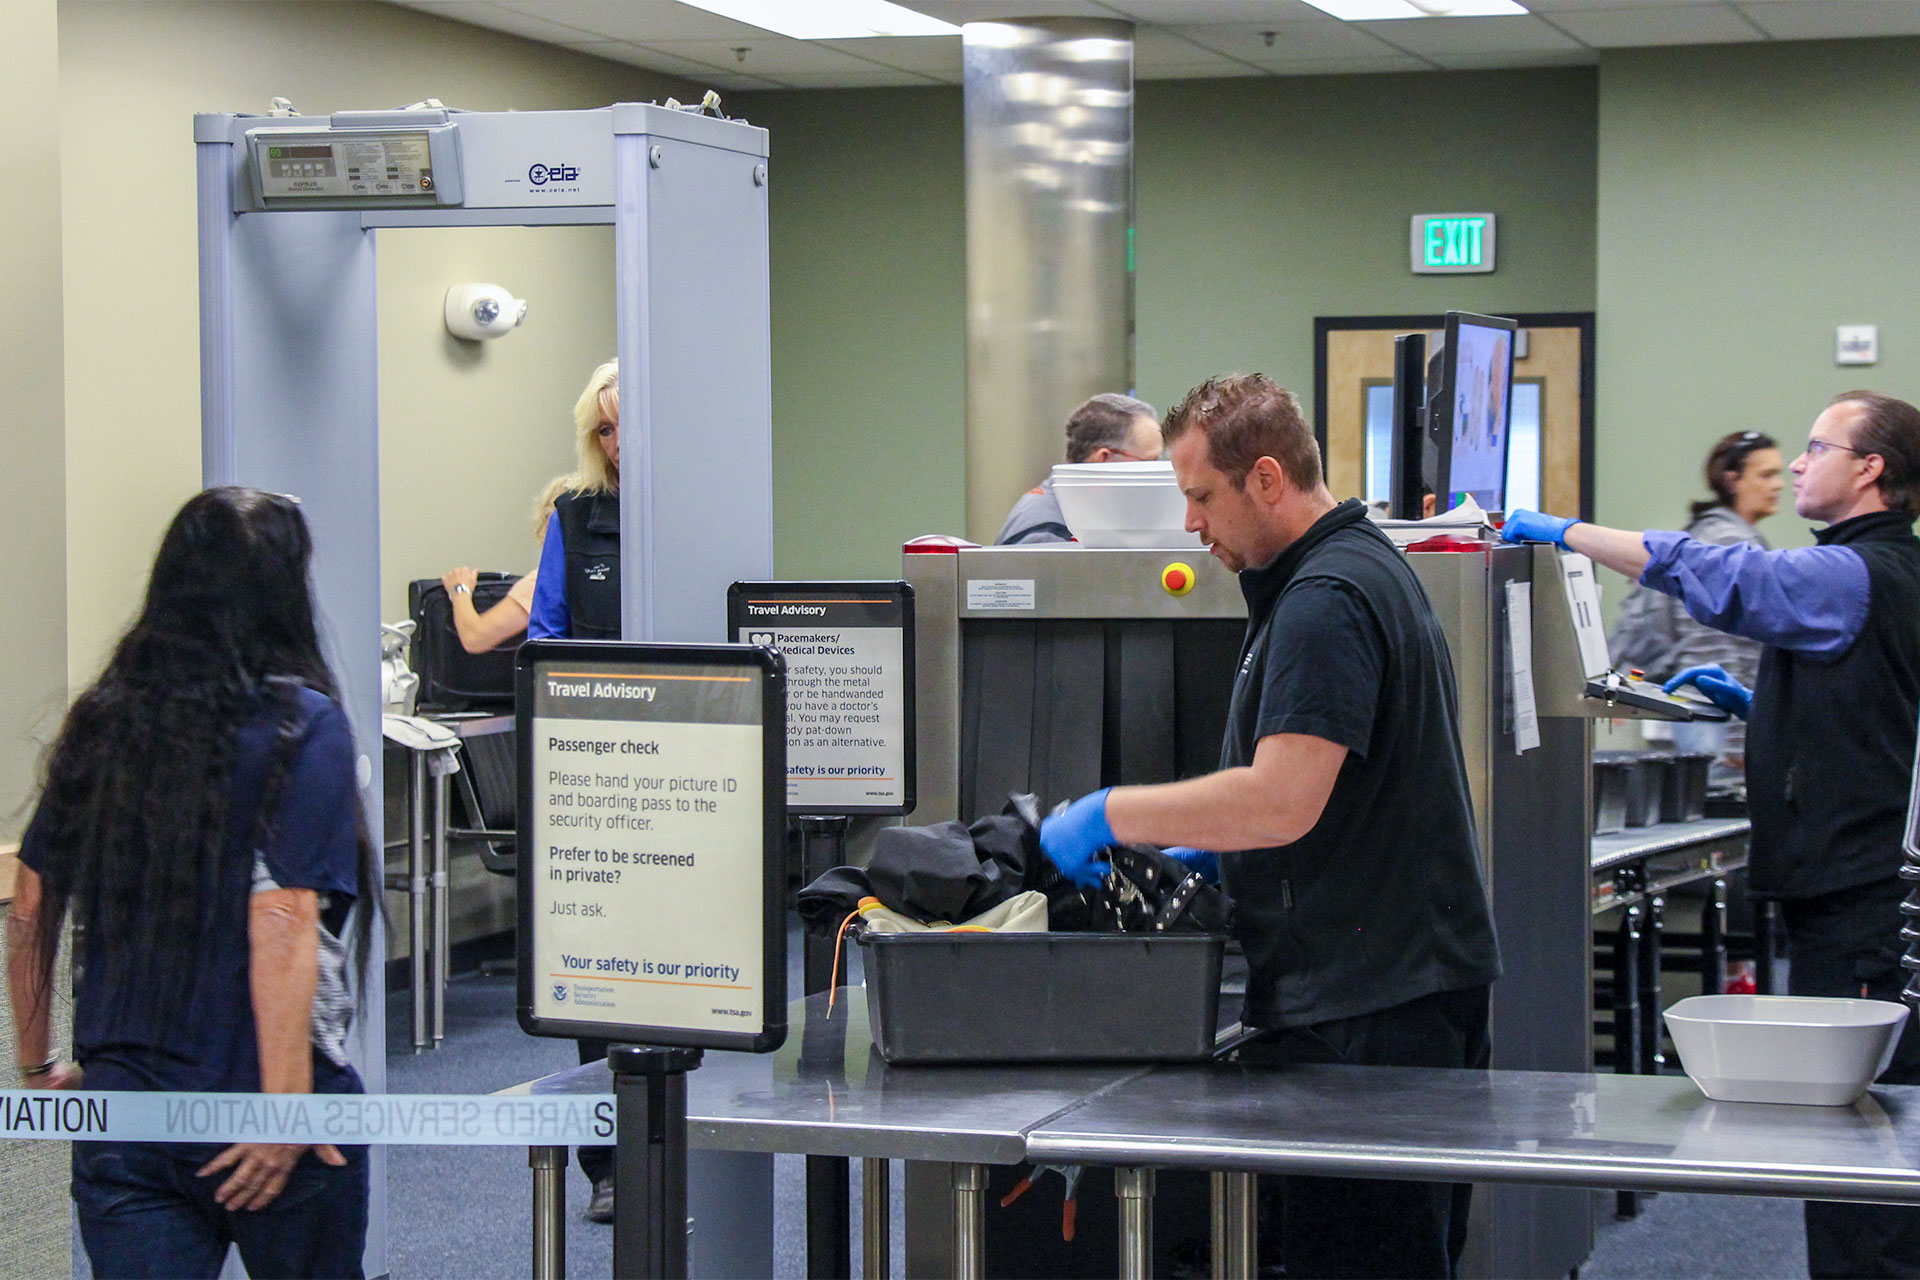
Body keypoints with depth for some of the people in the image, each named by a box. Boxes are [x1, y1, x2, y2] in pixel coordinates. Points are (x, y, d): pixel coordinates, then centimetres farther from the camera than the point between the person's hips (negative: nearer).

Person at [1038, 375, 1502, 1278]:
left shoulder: (1326, 600, -16)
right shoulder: (1359, 567, 18)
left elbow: (1282, 803, -25)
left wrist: (1111, 815, -16)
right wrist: (1205, 849, 20)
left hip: (1368, 1005, -11)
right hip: (1409, 976, 11)